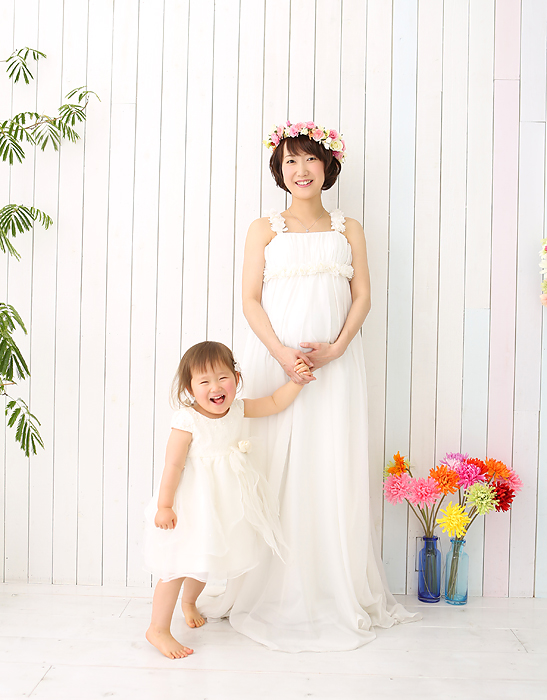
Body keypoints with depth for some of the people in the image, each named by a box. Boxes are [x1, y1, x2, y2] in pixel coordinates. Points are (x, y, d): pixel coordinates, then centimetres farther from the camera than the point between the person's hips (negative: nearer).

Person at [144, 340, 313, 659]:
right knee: (178, 564, -1)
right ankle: (158, 629, 14)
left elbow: (274, 403, 7)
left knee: (204, 560, 23)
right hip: (192, 503, -6)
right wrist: (164, 506, -18)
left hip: (223, 501, 7)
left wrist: (296, 380, -6)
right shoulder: (187, 421, -23)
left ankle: (189, 602, 50)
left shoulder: (237, 409, -4)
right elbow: (173, 465, -20)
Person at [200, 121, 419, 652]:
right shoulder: (264, 229, 9)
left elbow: (362, 296, 7)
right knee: (273, 470, -1)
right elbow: (251, 299, 1)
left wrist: (334, 349, -10)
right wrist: (282, 353, -14)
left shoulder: (348, 229, 14)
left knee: (332, 471, 1)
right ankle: (271, 594, 12)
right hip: (273, 359, -1)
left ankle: (337, 594, 13)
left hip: (335, 362, 1)